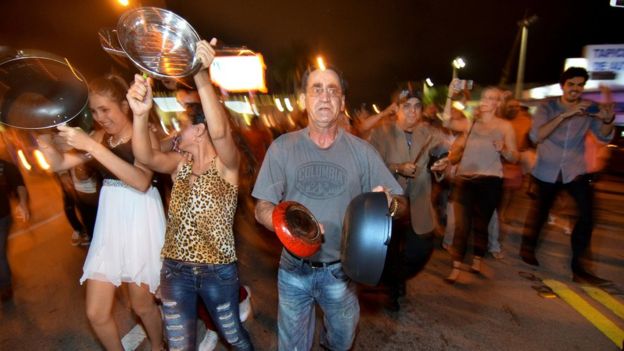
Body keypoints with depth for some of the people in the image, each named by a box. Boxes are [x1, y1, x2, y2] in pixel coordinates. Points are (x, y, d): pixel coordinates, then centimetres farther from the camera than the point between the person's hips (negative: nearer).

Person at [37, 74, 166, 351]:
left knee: (142, 304, 12)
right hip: (109, 224, 5)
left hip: (139, 223, -5)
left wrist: (92, 146, -30)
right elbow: (59, 164, 7)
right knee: (96, 313, 9)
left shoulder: (144, 134, -10)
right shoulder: (101, 137, 9)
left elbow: (141, 181, -26)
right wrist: (42, 137, -10)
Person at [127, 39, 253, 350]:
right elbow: (145, 156, -20)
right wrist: (140, 114, -38)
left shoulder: (226, 164, -13)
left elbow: (220, 132, -35)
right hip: (175, 268, 5)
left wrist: (202, 77, -44)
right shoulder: (180, 163, 1)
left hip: (217, 269, -4)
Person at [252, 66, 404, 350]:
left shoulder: (361, 150, -7)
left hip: (341, 269, 2)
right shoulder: (282, 147, -9)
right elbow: (262, 208, -9)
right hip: (294, 268, -1)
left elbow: (401, 205, -5)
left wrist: (389, 202, -28)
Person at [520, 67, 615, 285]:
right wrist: (565, 114, -31)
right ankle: (528, 248, 38)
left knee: (587, 213, -17)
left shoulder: (588, 108, 0)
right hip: (546, 171, -1)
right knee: (540, 212, 11)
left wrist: (608, 120, -30)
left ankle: (578, 267, -5)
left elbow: (604, 137, -9)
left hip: (575, 171, 2)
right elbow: (535, 136, -22)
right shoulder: (547, 107, -6)